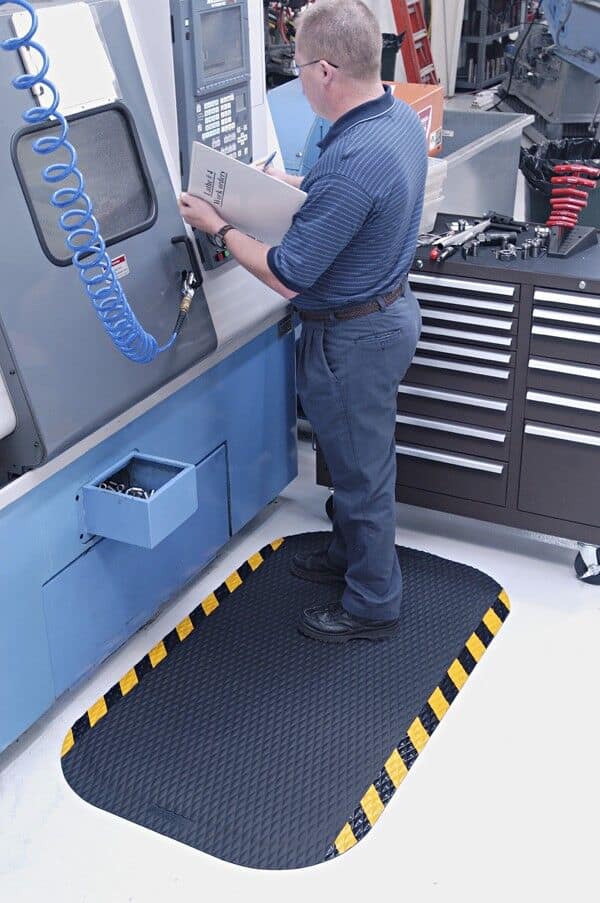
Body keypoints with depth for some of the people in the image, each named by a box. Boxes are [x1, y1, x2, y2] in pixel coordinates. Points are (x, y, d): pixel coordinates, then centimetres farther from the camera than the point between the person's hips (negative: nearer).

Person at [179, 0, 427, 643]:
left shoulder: (350, 162, -33)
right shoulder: (402, 119, -2)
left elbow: (287, 277, -26)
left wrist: (219, 228, -12)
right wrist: (300, 186, 14)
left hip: (352, 336, -9)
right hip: (391, 306, 10)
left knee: (361, 469, 8)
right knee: (358, 457, 26)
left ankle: (372, 604, 28)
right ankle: (350, 555, 48)